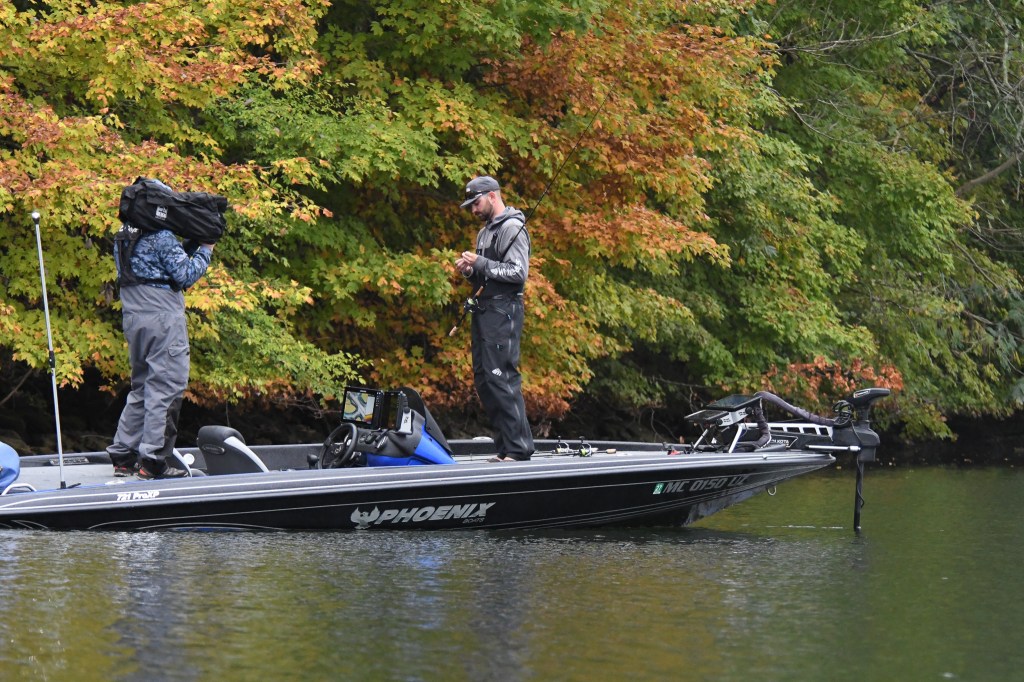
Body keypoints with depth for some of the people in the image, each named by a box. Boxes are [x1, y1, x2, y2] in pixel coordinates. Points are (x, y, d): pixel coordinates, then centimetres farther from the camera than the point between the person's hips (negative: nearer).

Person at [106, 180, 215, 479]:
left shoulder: (124, 237, 13)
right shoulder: (161, 237, -13)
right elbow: (185, 275, -12)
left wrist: (190, 246, 11)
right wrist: (205, 251, 1)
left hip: (133, 318, 9)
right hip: (162, 318, -9)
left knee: (141, 387, 17)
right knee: (165, 387, -5)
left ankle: (123, 456, 16)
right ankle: (152, 460, -8)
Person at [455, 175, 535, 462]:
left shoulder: (512, 228, -8)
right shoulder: (485, 232, 21)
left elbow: (518, 273, -18)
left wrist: (480, 263, -16)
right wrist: (470, 271, 6)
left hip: (504, 311, -10)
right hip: (484, 310, 10)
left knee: (501, 378, -14)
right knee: (483, 379, 9)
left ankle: (518, 449, -14)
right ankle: (504, 445, 12)